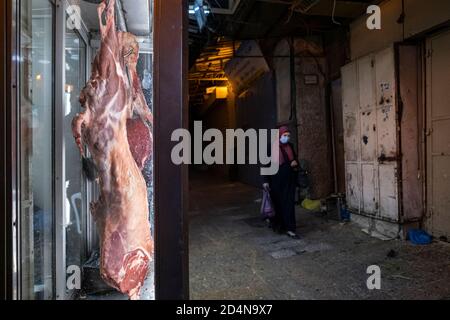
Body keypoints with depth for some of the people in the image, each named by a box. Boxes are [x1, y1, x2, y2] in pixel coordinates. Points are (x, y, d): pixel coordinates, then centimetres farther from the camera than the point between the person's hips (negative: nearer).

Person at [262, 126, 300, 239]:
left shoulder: (290, 146, 7)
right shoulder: (272, 147, -6)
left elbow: (295, 159, 20)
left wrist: (295, 163, -5)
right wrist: (266, 180, -11)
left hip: (289, 180, 4)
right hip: (277, 180, -3)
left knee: (289, 203, -1)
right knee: (279, 203, 6)